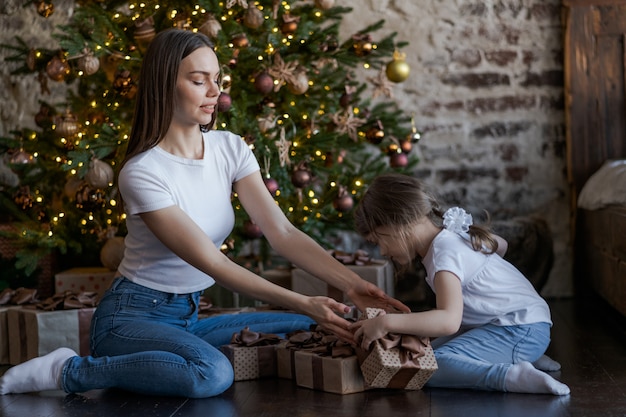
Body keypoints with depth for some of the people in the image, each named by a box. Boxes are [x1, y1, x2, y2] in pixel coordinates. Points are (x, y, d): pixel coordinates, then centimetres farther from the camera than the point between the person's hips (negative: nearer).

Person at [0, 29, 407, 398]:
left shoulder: (230, 149, 0)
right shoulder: (143, 172, -20)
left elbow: (283, 232, -8)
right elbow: (214, 264, -23)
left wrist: (352, 283, -22)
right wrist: (304, 303, -30)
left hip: (189, 316, 8)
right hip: (132, 317, -8)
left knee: (308, 333, -7)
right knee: (212, 374, -36)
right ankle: (68, 371, -15)